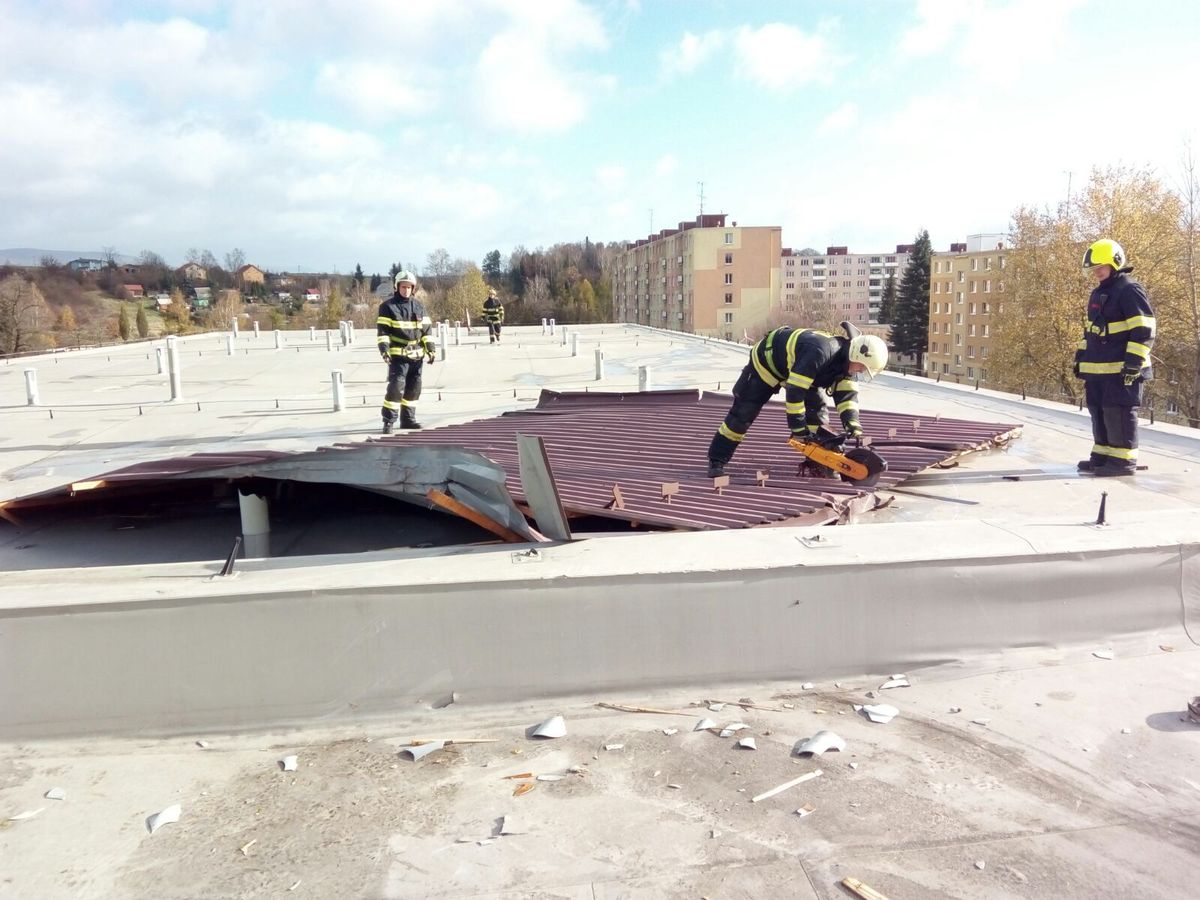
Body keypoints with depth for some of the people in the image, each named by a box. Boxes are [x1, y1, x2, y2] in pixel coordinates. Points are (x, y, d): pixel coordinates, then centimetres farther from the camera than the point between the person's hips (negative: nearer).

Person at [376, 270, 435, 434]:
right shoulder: (388, 306, -2)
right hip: (398, 354, -5)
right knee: (396, 385, -15)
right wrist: (384, 348, -17)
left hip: (417, 354, 5)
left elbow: (426, 328, 14)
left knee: (414, 387, 9)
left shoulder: (419, 306, 12)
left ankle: (408, 418, 21)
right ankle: (388, 420, -7)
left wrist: (430, 349, 7)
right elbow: (382, 330, -6)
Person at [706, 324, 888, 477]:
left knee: (817, 410, -2)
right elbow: (794, 390, -42)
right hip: (767, 362, -8)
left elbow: (847, 393, -11)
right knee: (743, 414, -6)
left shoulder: (846, 361, -15)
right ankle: (717, 461, 2)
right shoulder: (820, 351, -42)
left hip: (796, 370, 8)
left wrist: (852, 424, -26)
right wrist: (798, 427, -34)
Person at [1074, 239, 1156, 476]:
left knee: (1118, 413, -8)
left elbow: (1144, 331, -16)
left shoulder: (1130, 290, -10)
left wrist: (1134, 361, -21)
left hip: (1121, 369, -9)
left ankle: (1124, 460, -2)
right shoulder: (1097, 294, 18)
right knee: (1099, 412, 11)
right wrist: (1081, 357, 21)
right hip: (1097, 368, 9)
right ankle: (1102, 456, 19)